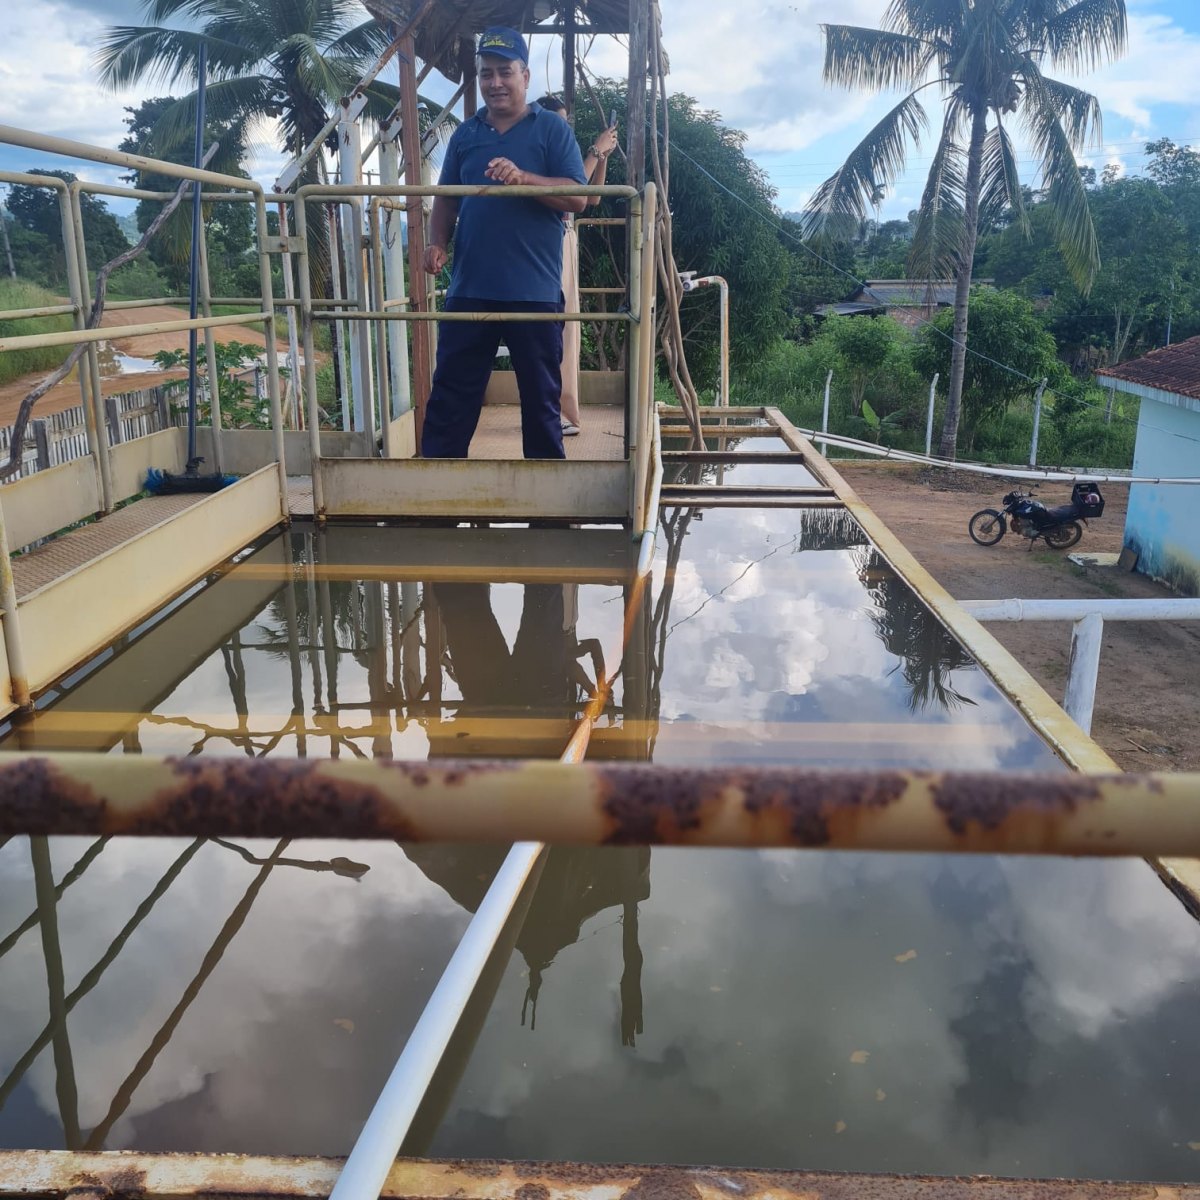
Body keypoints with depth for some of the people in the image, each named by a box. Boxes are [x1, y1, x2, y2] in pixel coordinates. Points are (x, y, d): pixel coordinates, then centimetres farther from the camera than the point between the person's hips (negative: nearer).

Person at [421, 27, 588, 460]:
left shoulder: (552, 129, 2)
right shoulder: (465, 134, 14)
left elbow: (577, 197, -7)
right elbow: (446, 199, 18)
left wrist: (523, 177, -22)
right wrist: (437, 243, -1)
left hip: (534, 290, -3)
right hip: (470, 288, 3)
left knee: (541, 397, 7)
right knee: (450, 395, 3)